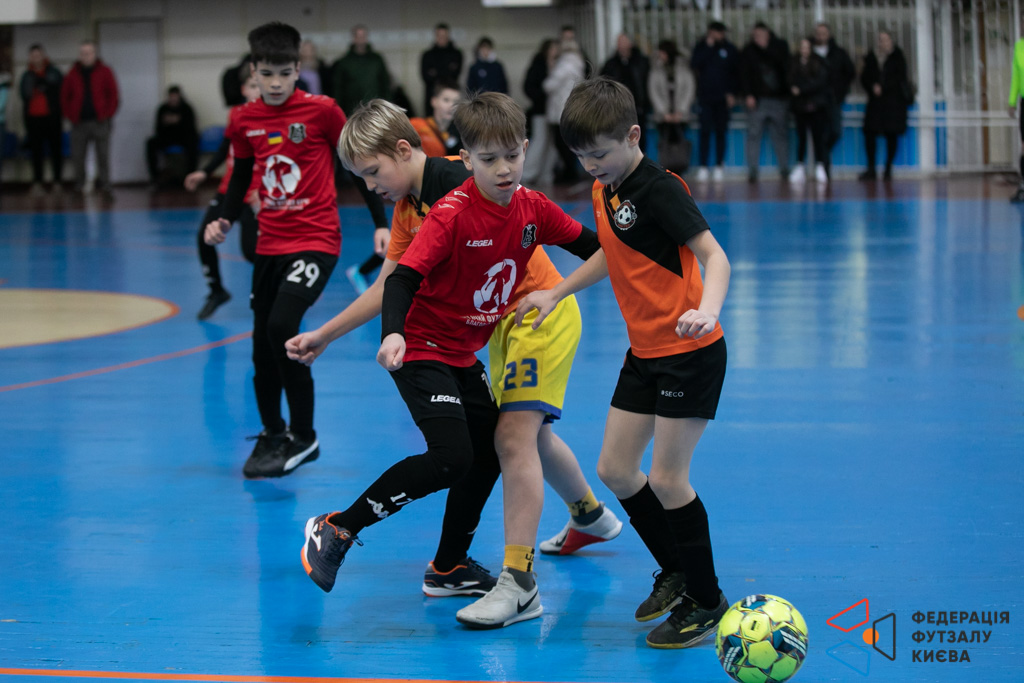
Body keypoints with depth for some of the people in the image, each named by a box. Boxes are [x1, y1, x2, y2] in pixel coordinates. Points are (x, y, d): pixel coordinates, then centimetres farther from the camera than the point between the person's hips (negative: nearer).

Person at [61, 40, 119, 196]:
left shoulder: (104, 72, 4)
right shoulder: (72, 74, 9)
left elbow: (114, 95, 3)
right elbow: (64, 97, 13)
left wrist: (107, 114, -5)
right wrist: (70, 115, 2)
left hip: (99, 121, -2)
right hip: (79, 123, 2)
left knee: (103, 156, -3)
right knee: (77, 156, 1)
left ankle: (104, 186, 2)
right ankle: (79, 185, 11)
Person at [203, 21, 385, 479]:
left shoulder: (321, 111, -8)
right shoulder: (243, 121, 4)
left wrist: (381, 223, -4)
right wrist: (225, 222, 5)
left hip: (315, 241, -5)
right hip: (269, 246, 5)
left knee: (282, 327, -22)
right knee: (262, 345, 8)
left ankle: (303, 437, -9)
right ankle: (271, 436, 30)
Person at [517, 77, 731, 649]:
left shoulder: (659, 189, -20)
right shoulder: (605, 190, 7)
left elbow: (713, 256, -28)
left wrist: (707, 309, -46)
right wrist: (555, 293, 24)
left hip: (689, 350, -9)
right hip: (645, 350, 9)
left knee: (666, 479, -7)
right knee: (616, 468, 9)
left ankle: (707, 601, 9)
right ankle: (675, 573, 27)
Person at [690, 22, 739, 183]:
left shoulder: (730, 49, 6)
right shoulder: (701, 47, 5)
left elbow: (736, 73, 7)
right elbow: (694, 64, -11)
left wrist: (732, 93, -2)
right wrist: (708, 47, -11)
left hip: (723, 97, 1)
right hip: (705, 96, -1)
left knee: (721, 132, 3)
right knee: (705, 131, -5)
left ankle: (719, 166, 9)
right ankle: (703, 167, -2)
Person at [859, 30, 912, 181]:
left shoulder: (897, 58, 4)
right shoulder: (871, 58, 12)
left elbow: (900, 78, -4)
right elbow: (865, 78, 10)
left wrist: (883, 88, -12)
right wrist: (872, 87, -9)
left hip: (894, 101, -3)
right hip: (875, 101, 3)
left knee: (892, 135, -3)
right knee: (870, 132, -7)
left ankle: (888, 169, 2)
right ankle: (871, 169, -3)